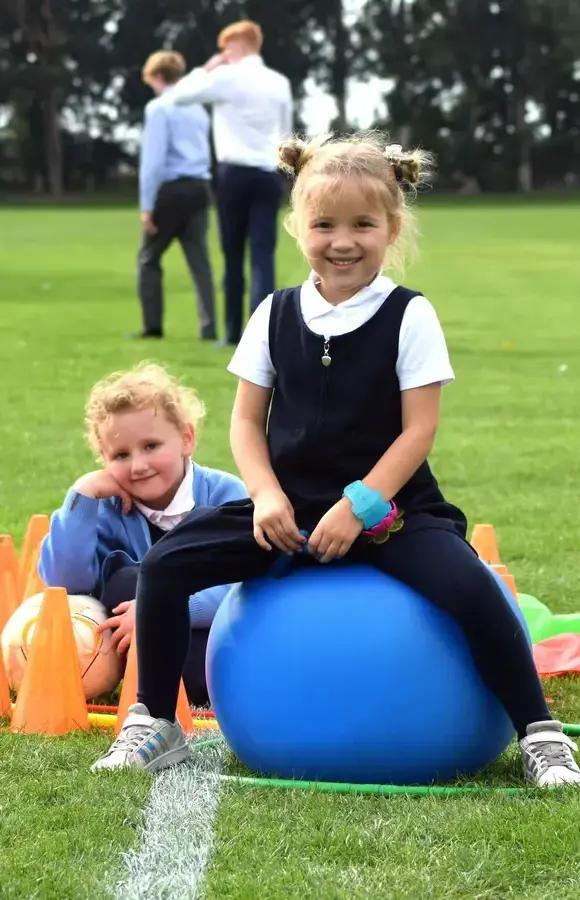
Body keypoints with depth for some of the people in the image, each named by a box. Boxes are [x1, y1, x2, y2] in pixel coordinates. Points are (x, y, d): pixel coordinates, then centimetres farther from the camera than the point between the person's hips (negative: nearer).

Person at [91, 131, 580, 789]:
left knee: (470, 586, -30)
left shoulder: (408, 317, -4)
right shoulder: (276, 315, 5)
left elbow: (418, 428, -8)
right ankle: (154, 726, 4)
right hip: (290, 508, 3)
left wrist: (360, 506, -17)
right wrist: (266, 496, -9)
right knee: (164, 566, -12)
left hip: (388, 505, -3)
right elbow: (247, 419, 8)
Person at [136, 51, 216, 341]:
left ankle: (153, 326, 4)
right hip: (199, 187, 6)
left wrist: (146, 204, -11)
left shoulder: (158, 108, -7)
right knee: (199, 260, 3)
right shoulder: (198, 108, 17)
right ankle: (208, 327, -6)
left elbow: (153, 159, -12)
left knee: (149, 259, 8)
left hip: (172, 189, -6)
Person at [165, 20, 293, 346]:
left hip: (235, 172, -3)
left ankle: (234, 332, 14)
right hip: (269, 174, 3)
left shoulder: (226, 76, -3)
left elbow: (177, 96, 3)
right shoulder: (280, 82, 12)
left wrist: (205, 69, 13)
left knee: (233, 255, 9)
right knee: (263, 256, -4)